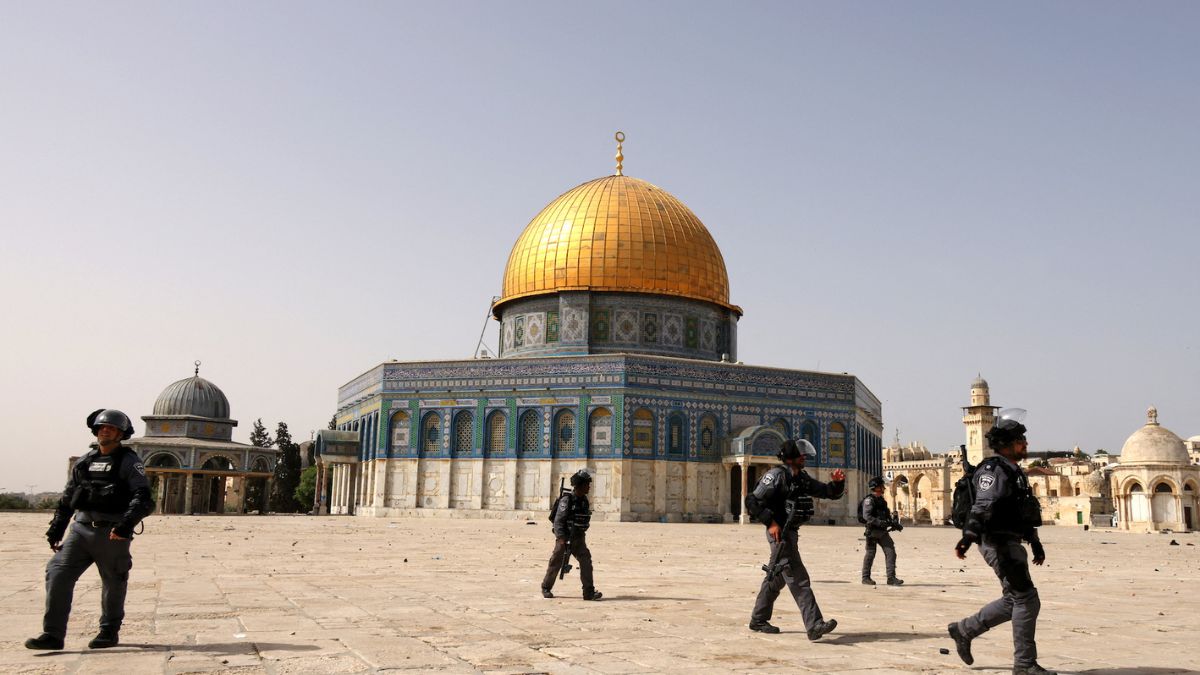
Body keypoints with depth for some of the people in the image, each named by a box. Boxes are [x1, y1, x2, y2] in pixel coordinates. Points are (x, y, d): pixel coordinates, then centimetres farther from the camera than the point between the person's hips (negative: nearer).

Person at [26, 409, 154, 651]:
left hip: (112, 533, -5)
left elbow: (143, 498, -15)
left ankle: (109, 632, 24)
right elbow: (67, 499, 22)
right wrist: (55, 530, 17)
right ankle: (53, 635, -6)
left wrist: (127, 523, -29)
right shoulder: (84, 462, 13)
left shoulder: (129, 462, -4)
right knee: (57, 573, -9)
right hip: (81, 529, 5)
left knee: (113, 583, 7)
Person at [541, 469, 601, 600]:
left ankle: (589, 592, -8)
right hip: (565, 538, -6)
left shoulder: (584, 500, 7)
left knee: (586, 561, -7)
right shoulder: (567, 500, -16)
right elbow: (558, 520, -19)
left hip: (579, 539, 6)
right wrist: (561, 538, -27)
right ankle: (546, 588, 22)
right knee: (556, 563, 5)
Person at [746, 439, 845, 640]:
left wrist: (838, 482, -4)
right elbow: (752, 501, -18)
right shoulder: (776, 476, -13)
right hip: (780, 533, -10)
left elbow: (829, 493, 16)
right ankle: (814, 626, -14)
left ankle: (758, 620, 29)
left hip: (791, 533, 10)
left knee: (776, 578, 17)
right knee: (799, 580, -12)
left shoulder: (802, 478, 14)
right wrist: (770, 523, -21)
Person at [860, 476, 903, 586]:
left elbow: (887, 515, 24)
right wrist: (879, 522, -31)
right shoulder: (869, 500, -12)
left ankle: (891, 578, -2)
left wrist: (895, 524, 11)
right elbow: (866, 516, -23)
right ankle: (866, 578, 13)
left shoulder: (882, 500, 15)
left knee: (891, 552, -2)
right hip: (872, 532, -8)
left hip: (882, 531, 8)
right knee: (870, 554, 1)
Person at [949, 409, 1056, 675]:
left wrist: (1035, 543, 34)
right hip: (998, 543, -10)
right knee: (1026, 600, -7)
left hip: (1011, 543, 10)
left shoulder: (1014, 472, 19)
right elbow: (982, 506, -28)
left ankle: (964, 630, 24)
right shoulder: (994, 470, -13)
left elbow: (1024, 512, 29)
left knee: (1014, 600, 15)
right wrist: (968, 537, -41)